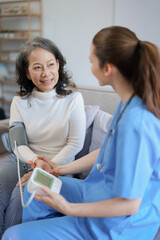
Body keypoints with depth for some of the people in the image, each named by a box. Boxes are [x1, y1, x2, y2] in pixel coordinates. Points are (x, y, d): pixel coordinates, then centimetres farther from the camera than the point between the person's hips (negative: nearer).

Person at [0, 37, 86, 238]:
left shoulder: (73, 99, -5)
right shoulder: (19, 102, 4)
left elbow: (76, 143, -6)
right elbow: (18, 144, 1)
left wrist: (49, 167, -16)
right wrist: (35, 161, -20)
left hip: (58, 165, -3)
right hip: (23, 159, 3)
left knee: (20, 196, -26)